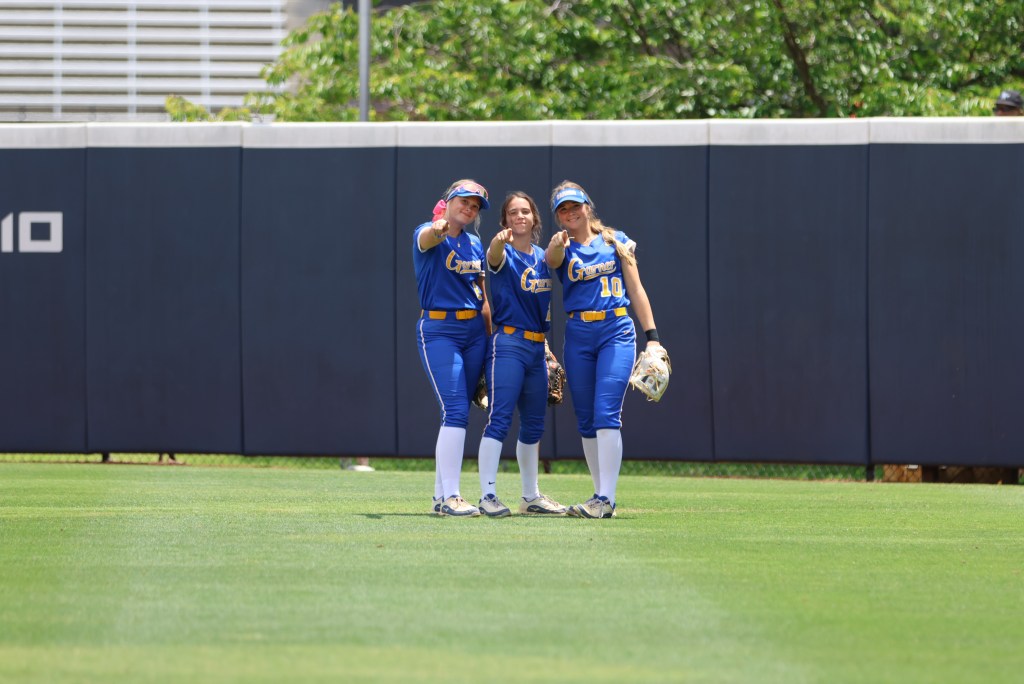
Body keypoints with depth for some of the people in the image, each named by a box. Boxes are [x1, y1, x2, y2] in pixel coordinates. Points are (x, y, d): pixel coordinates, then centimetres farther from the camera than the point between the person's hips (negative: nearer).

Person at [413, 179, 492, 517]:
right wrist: (438, 229, -56)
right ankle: (450, 497, -19)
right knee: (455, 411, -17)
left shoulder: (474, 244, 14)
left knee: (458, 414, 8)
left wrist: (490, 338, 14)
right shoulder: (427, 234, -6)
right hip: (438, 330, -7)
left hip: (474, 330, 7)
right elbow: (428, 238, -32)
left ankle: (441, 497, 14)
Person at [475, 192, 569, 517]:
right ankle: (487, 495, -18)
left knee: (533, 425, 13)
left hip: (537, 348, 7)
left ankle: (531, 497, 23)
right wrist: (500, 240, -54)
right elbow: (494, 255, -29)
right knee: (499, 418, -15)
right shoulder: (503, 253, -6)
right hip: (508, 345, -7)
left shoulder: (542, 256, 14)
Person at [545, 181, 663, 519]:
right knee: (586, 420, 5)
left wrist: (652, 336, 1)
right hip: (578, 336, 3)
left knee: (606, 412, -15)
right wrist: (557, 244, -42)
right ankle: (602, 495, 14)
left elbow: (635, 289, 8)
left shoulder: (616, 241, 8)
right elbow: (551, 259, -18)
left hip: (617, 330, -3)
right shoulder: (562, 248, 8)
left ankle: (606, 499, -20)